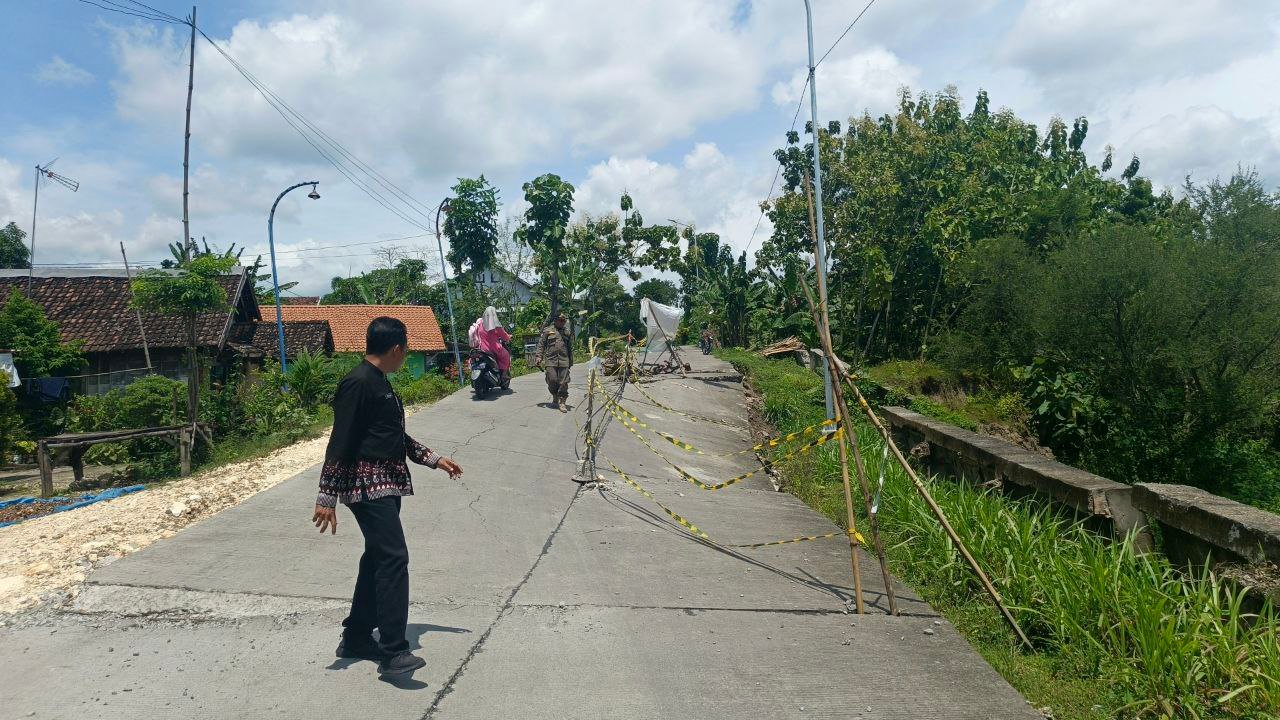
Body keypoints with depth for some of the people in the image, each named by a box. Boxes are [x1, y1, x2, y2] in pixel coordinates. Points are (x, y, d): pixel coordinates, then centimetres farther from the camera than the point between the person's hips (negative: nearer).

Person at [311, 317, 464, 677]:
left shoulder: (380, 383, 16)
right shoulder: (358, 384, -15)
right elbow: (339, 443, -18)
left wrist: (434, 459, 24)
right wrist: (327, 497, -19)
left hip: (386, 484, 10)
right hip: (367, 485, -10)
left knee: (377, 558, 15)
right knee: (394, 558, -15)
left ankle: (357, 637, 26)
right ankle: (392, 652, -15)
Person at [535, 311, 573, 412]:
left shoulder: (567, 332, 15)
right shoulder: (548, 330, 7)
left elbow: (570, 347, 20)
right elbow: (541, 344, 7)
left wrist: (571, 361, 19)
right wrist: (539, 357, -4)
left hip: (564, 361, 2)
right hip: (550, 360, -1)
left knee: (563, 382, -4)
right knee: (552, 380, -5)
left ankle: (562, 402, 2)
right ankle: (555, 397, 19)